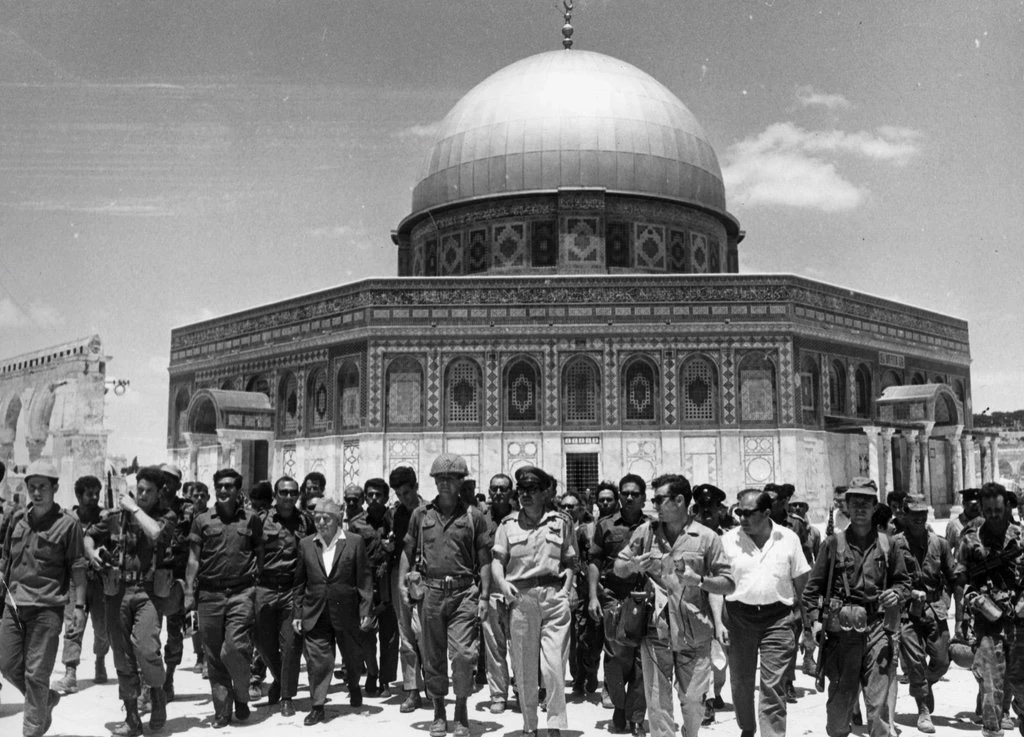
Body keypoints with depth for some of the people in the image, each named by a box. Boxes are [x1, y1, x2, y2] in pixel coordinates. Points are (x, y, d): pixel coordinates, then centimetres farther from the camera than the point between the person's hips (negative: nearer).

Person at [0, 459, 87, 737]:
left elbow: (77, 567, -5)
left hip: (47, 607, -5)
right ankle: (46, 699, 34)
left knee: (36, 673, -3)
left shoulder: (68, 523, -5)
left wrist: (79, 606, -8)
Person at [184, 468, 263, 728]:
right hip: (210, 593, 2)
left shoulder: (251, 520, 6)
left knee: (234, 648, -13)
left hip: (242, 592, -2)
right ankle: (222, 711, 16)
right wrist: (189, 593, -1)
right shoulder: (202, 520, 8)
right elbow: (193, 559, 8)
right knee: (213, 656, 5)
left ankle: (242, 697, 12)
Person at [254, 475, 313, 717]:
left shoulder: (305, 521, 5)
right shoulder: (262, 521, 3)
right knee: (264, 643, 7)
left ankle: (287, 697, 11)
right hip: (265, 588, 1)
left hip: (293, 589, -1)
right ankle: (279, 679, 36)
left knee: (290, 644, -2)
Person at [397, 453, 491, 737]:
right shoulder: (421, 514, 9)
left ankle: (461, 709, 10)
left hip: (464, 591, -2)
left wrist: (484, 596, -2)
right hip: (430, 591, 2)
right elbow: (408, 552, 13)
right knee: (432, 656, 8)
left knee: (463, 652, -9)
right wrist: (402, 582, -1)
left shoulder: (474, 516, 4)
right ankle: (438, 711, 23)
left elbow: (484, 560, 4)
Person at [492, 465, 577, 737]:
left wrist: (565, 591, -2)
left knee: (554, 666, -8)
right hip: (520, 598, 1)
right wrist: (502, 583, -13)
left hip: (554, 597, -1)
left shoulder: (561, 522, 7)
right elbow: (497, 561, 5)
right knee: (524, 668, 7)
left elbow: (570, 563, 10)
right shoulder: (508, 524, 9)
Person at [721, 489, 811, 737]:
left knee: (773, 684, -5)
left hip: (778, 617, -1)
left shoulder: (788, 538, -1)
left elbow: (801, 579, 8)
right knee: (741, 681, 13)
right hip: (739, 616, 1)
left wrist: (801, 613, 7)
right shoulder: (728, 539, -3)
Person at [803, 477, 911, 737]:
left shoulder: (886, 544, 8)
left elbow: (904, 580, 19)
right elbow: (813, 587, 2)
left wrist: (897, 594, -3)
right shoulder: (834, 543, 2)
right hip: (842, 629, -1)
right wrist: (814, 620, -8)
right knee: (841, 696, 7)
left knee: (878, 700, 0)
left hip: (877, 627, 1)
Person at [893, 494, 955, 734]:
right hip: (907, 610, -3)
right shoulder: (895, 544, -5)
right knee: (915, 660, -5)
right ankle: (923, 711, 9)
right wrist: (909, 593, -12)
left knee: (941, 661, 5)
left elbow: (953, 578, 13)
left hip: (935, 610, 3)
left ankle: (924, 685, 37)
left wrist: (944, 601, 4)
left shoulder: (939, 543, 6)